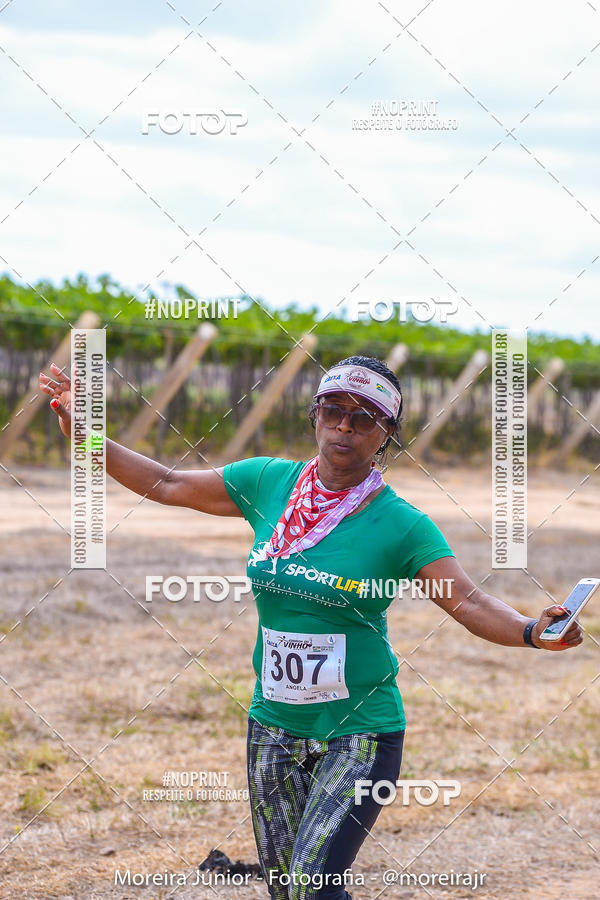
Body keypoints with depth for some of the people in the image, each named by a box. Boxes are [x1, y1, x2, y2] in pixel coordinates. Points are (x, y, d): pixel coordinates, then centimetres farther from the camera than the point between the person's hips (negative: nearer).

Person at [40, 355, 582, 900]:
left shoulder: (401, 525, -9)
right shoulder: (269, 482, 1)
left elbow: (468, 603, -17)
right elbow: (166, 485, 9)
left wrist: (530, 631, -35)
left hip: (360, 733, -4)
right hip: (274, 727, 4)